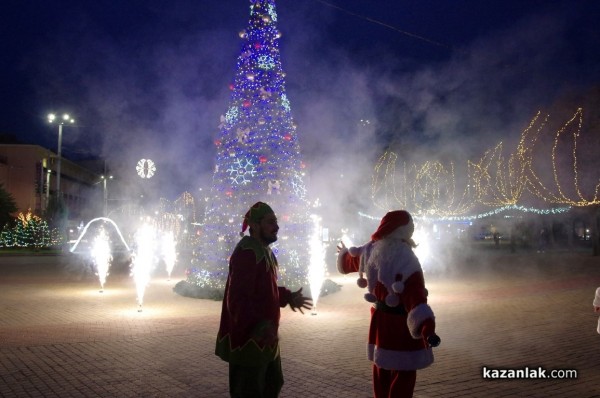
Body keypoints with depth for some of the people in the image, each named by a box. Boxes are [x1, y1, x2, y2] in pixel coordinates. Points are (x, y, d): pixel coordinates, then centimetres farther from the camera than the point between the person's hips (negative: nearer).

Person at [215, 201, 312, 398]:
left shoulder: (265, 252, 13)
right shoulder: (246, 253, -22)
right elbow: (237, 299, -32)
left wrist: (288, 297, 26)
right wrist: (257, 325, -45)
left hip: (263, 339, 11)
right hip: (248, 339, -11)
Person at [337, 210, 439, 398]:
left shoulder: (372, 251, -2)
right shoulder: (406, 259, -25)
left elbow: (352, 259, 21)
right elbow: (415, 297, -35)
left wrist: (344, 253, 44)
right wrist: (427, 328, -42)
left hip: (380, 316, 8)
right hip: (401, 321, -8)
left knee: (382, 367, 21)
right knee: (403, 373, 2)